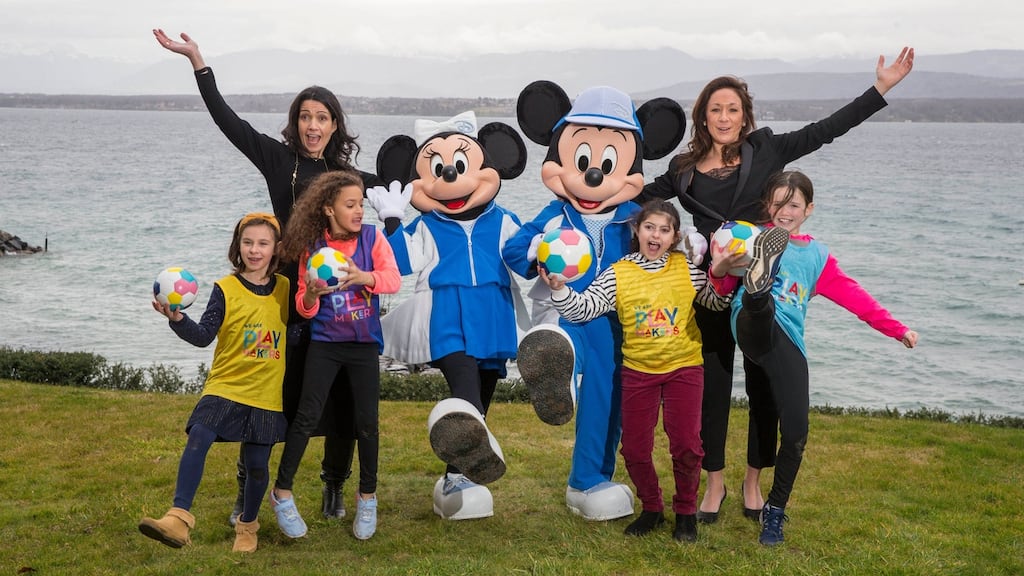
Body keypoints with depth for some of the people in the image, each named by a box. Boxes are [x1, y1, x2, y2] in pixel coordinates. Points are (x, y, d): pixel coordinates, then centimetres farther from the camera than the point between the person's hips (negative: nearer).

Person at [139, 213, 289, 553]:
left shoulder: (285, 289, 3)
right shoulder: (226, 289, -5)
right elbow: (204, 336, -11)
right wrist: (178, 320, -27)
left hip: (268, 394, 2)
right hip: (226, 385, -2)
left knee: (257, 464, 7)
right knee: (197, 440, -24)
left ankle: (248, 525, 32)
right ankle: (179, 519, -26)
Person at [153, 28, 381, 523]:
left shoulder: (346, 175, 11)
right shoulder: (279, 160, 3)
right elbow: (229, 121, -1)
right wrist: (198, 62, -5)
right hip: (288, 296, -2)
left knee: (340, 399, 6)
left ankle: (334, 488, 23)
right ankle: (249, 491, 16)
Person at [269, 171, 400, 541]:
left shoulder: (372, 237, -1)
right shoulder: (312, 247, -1)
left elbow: (394, 280, -15)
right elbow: (304, 309, -1)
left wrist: (364, 277, -34)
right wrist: (311, 294, -24)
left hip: (364, 344, 1)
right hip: (324, 343, -1)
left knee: (366, 421, 1)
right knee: (307, 416, -7)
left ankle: (367, 497, 19)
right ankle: (282, 493, 5)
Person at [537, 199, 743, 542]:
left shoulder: (687, 269, -2)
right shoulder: (618, 274, -4)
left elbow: (718, 303, 3)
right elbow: (583, 308, -11)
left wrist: (721, 275, -15)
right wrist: (559, 289, -28)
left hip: (684, 368, -1)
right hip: (638, 370, 1)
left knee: (686, 444, -3)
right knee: (635, 448, 4)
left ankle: (686, 511, 19)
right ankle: (651, 508, 26)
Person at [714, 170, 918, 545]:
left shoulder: (817, 256, 21)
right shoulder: (753, 239, 13)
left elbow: (853, 296, 18)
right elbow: (721, 287, 5)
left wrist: (897, 329, 11)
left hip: (788, 346, 2)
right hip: (754, 328, -2)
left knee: (795, 433, -4)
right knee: (761, 305, -38)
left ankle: (775, 510, 14)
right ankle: (757, 284, -76)